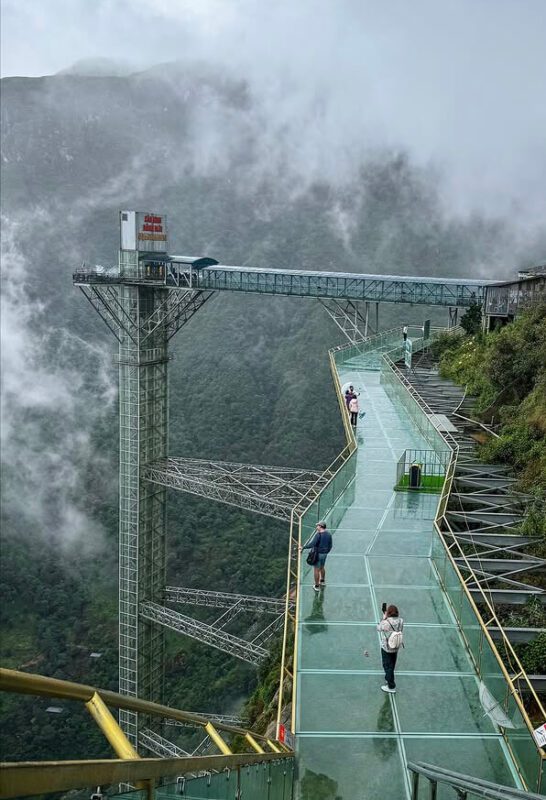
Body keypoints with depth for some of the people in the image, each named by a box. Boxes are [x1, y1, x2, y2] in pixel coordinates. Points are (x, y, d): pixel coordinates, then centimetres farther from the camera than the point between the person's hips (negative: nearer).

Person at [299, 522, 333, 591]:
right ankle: (322, 581, 46)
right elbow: (330, 545, 8)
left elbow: (312, 544, -27)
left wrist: (303, 547, -18)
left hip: (317, 554, -7)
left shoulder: (318, 534, -22)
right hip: (324, 554, 7)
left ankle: (317, 586, 13)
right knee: (322, 567, 27)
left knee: (316, 570, 5)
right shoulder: (329, 534, 1)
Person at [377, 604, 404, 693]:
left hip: (386, 648, -5)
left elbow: (379, 628, -11)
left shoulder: (386, 623, -30)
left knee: (387, 666, 11)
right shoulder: (400, 621, -16)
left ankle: (391, 687, 19)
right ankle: (389, 678, 49)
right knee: (392, 665, 26)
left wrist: (384, 618, -4)